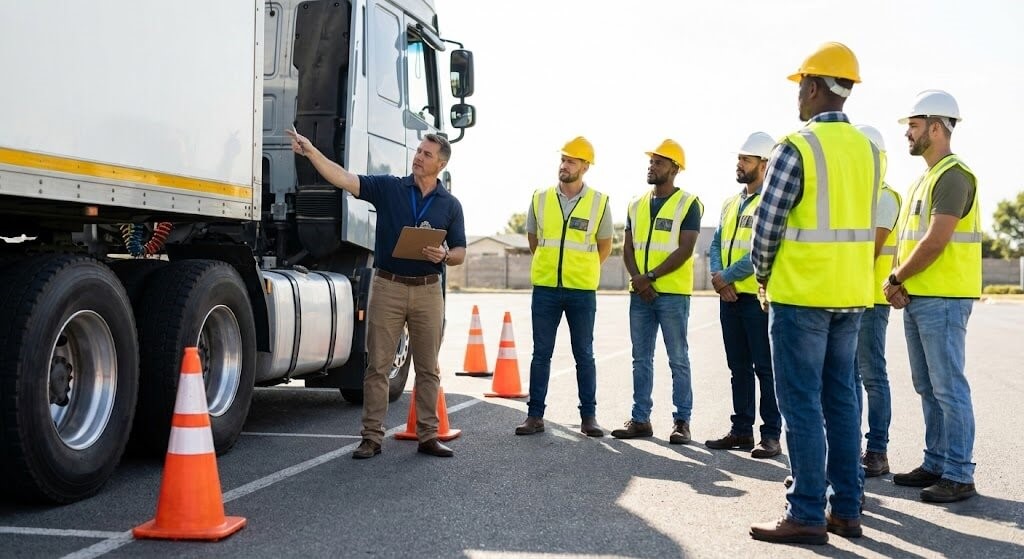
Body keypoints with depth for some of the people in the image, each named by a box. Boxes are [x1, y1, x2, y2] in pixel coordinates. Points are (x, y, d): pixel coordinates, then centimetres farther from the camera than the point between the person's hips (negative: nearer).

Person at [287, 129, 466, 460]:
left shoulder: (450, 205, 6)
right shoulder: (388, 188, 2)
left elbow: (460, 253, 9)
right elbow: (344, 179, -9)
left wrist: (444, 255, -14)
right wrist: (310, 152, -20)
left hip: (428, 290, 1)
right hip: (387, 286, -1)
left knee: (428, 368, 7)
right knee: (378, 366, 1)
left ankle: (428, 435, 16)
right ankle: (372, 437, 7)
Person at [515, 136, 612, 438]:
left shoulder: (599, 202, 0)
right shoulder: (540, 198, 4)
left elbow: (604, 246, 10)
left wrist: (581, 271, 11)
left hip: (582, 291, -1)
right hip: (545, 288, 1)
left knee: (584, 355, 6)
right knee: (541, 353, 5)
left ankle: (588, 417, 13)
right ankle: (535, 415, 11)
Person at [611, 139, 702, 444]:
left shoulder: (687, 204, -3)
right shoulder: (637, 204, 14)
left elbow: (685, 250, -11)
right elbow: (628, 247, 10)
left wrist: (650, 276, -16)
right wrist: (637, 279, -7)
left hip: (673, 293, -5)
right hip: (640, 293, 5)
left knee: (678, 360, 0)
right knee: (641, 359, 8)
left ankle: (682, 421, 5)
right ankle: (640, 419, 14)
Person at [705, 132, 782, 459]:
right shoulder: (730, 204, 17)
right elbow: (717, 244, 14)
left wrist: (726, 276, -13)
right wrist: (717, 277, -4)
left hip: (758, 297, -8)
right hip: (730, 297, 8)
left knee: (765, 367, -3)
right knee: (739, 367, 12)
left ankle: (771, 435, 2)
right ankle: (741, 430, 19)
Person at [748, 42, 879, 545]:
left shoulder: (796, 147, -13)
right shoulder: (867, 149, 9)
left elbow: (768, 223, -12)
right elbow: (862, 220, 13)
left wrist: (763, 273, 4)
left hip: (802, 294, -7)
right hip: (851, 294, 7)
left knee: (802, 403, -2)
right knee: (840, 399, 13)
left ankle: (807, 514, 1)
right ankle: (847, 509, 18)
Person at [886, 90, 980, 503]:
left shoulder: (953, 176, -12)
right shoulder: (924, 179, 18)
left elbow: (935, 242, -20)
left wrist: (896, 279, -9)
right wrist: (899, 284, 3)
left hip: (943, 299, -10)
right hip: (916, 298, 10)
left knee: (948, 388, -6)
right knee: (928, 388, 13)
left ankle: (959, 476, 0)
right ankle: (935, 464, 22)